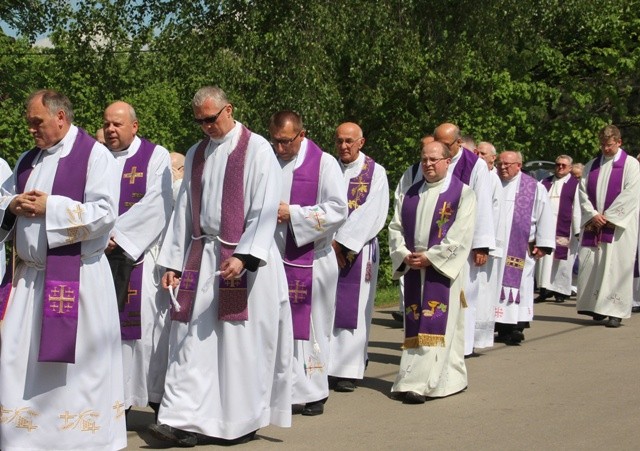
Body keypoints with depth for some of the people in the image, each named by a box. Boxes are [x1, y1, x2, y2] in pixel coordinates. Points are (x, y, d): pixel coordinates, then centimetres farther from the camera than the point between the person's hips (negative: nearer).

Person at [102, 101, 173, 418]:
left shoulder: (156, 156, 2)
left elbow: (154, 204, -9)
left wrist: (117, 234, -12)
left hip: (141, 254, -4)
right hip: (103, 253, 4)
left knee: (147, 321, -4)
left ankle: (158, 396, 5)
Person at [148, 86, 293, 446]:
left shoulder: (256, 149, -4)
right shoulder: (196, 154, 13)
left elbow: (265, 210, -11)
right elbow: (184, 211, 14)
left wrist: (244, 257, -20)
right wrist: (173, 262, 9)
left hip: (245, 259, -5)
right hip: (201, 256, 5)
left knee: (241, 342, 1)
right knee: (193, 340, -1)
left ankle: (242, 422, 13)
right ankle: (187, 420, 0)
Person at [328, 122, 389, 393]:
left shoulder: (375, 173, 1)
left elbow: (372, 215, -8)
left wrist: (342, 242, -13)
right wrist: (330, 243, -12)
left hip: (358, 251, -2)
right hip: (327, 248, 2)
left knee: (352, 309, -2)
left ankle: (348, 370, 3)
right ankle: (326, 367, 3)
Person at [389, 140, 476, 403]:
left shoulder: (462, 193, -1)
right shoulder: (410, 194, 15)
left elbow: (461, 234, -10)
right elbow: (395, 227, 11)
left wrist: (431, 257, -15)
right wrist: (404, 255, -6)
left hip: (443, 269, -5)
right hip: (413, 268, 6)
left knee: (436, 326, -9)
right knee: (414, 325, 6)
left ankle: (420, 384, -11)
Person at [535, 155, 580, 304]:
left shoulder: (575, 184, 2)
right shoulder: (545, 183, 15)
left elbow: (577, 209, -3)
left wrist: (578, 231, -8)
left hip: (564, 230, -3)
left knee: (563, 261, 2)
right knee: (544, 259, -1)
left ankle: (561, 291, 12)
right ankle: (544, 290, 2)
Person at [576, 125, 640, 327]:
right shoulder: (591, 166, 14)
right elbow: (583, 192, 8)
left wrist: (608, 217, -12)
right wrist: (593, 215, -8)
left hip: (618, 225, -4)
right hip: (593, 225, 4)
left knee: (616, 267, -8)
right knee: (590, 265, 1)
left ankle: (615, 311, -5)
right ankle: (595, 307, 11)